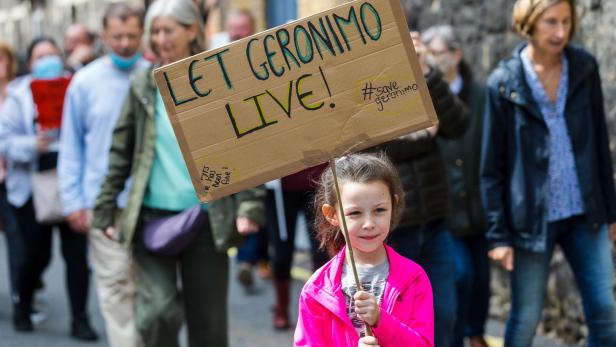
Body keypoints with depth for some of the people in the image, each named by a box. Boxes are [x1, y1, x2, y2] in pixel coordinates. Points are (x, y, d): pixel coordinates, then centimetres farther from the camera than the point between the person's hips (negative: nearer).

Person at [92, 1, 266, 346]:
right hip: (152, 218, 1)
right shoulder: (144, 85, 5)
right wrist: (106, 210, 5)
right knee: (158, 311, -13)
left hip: (207, 220, -1)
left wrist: (250, 206, -11)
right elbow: (121, 152, 8)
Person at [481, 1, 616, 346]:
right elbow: (492, 166, -4)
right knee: (526, 318, 5)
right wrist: (499, 233, -6)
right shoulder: (504, 82, -7)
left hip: (585, 214, 3)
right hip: (532, 218, -3)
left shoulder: (585, 68, 2)